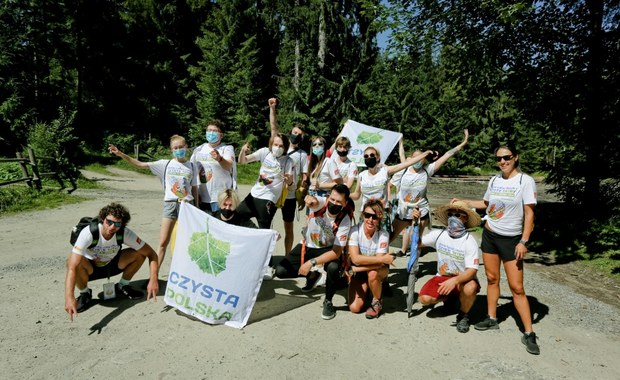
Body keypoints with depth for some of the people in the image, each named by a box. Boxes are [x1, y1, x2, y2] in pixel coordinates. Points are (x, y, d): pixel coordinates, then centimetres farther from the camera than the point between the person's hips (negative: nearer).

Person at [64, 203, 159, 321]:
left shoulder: (125, 233, -25)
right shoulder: (88, 233, -34)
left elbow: (151, 254, -21)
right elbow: (72, 266, -42)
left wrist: (153, 280, -36)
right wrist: (69, 297, -55)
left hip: (111, 265, 3)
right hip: (90, 268, -2)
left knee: (139, 254, -20)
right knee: (74, 262, -36)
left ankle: (122, 286, 5)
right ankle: (85, 294, -5)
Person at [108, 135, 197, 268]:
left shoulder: (191, 166, 7)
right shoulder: (165, 164, 4)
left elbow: (194, 188, 11)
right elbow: (140, 165, 1)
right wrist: (121, 154, -9)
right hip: (170, 204, 0)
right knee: (163, 242, 0)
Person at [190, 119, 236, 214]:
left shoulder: (227, 149, -4)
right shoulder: (199, 150, 9)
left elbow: (229, 166, -23)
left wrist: (219, 159, -45)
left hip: (220, 198, -4)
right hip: (201, 199, 5)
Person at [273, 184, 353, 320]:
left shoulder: (345, 221, -25)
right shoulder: (321, 203, -23)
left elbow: (337, 252, -27)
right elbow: (313, 201, -49)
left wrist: (312, 262, -36)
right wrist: (310, 199, -75)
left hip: (328, 249, -2)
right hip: (308, 246, 3)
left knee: (333, 267, -36)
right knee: (280, 271, -10)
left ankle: (328, 301, -5)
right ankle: (312, 276, 21)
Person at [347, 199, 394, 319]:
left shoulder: (383, 235, -22)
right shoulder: (354, 230, -22)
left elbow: (379, 264, -27)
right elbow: (355, 258, -29)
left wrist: (355, 269, -30)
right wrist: (382, 259, -31)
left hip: (378, 272, -1)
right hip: (359, 272, 1)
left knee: (372, 273, -37)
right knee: (354, 308, -13)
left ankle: (377, 302, -6)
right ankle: (367, 289, 21)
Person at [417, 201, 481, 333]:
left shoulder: (469, 241, -17)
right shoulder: (439, 234, -5)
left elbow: (472, 271, -23)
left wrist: (455, 280, -42)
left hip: (463, 279, -3)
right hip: (442, 278, 4)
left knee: (470, 288, -38)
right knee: (424, 298, -21)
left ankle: (463, 315, -3)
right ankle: (448, 297, 16)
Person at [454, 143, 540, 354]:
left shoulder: (525, 181, -10)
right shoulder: (494, 180, 5)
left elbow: (529, 213, -12)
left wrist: (523, 242, -16)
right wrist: (463, 203, 13)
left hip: (511, 240, -5)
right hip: (489, 235, 5)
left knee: (517, 287, -5)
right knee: (492, 278, 11)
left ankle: (529, 334, 4)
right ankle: (492, 319, 25)